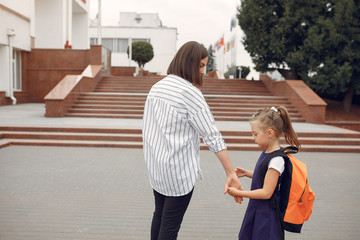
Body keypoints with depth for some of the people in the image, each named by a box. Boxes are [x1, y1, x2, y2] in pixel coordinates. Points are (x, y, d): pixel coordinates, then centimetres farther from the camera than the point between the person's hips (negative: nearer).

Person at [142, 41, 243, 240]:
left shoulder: (156, 87, 8)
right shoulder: (189, 92, -17)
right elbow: (212, 135, -18)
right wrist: (231, 173, -15)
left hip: (155, 166, 8)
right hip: (179, 170, -8)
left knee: (160, 214, 22)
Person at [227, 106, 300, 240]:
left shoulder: (276, 160, -25)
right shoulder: (267, 152, 3)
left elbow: (266, 192, -24)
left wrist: (238, 193, -19)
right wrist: (247, 173, 5)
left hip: (267, 214, -9)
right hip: (257, 209, 9)